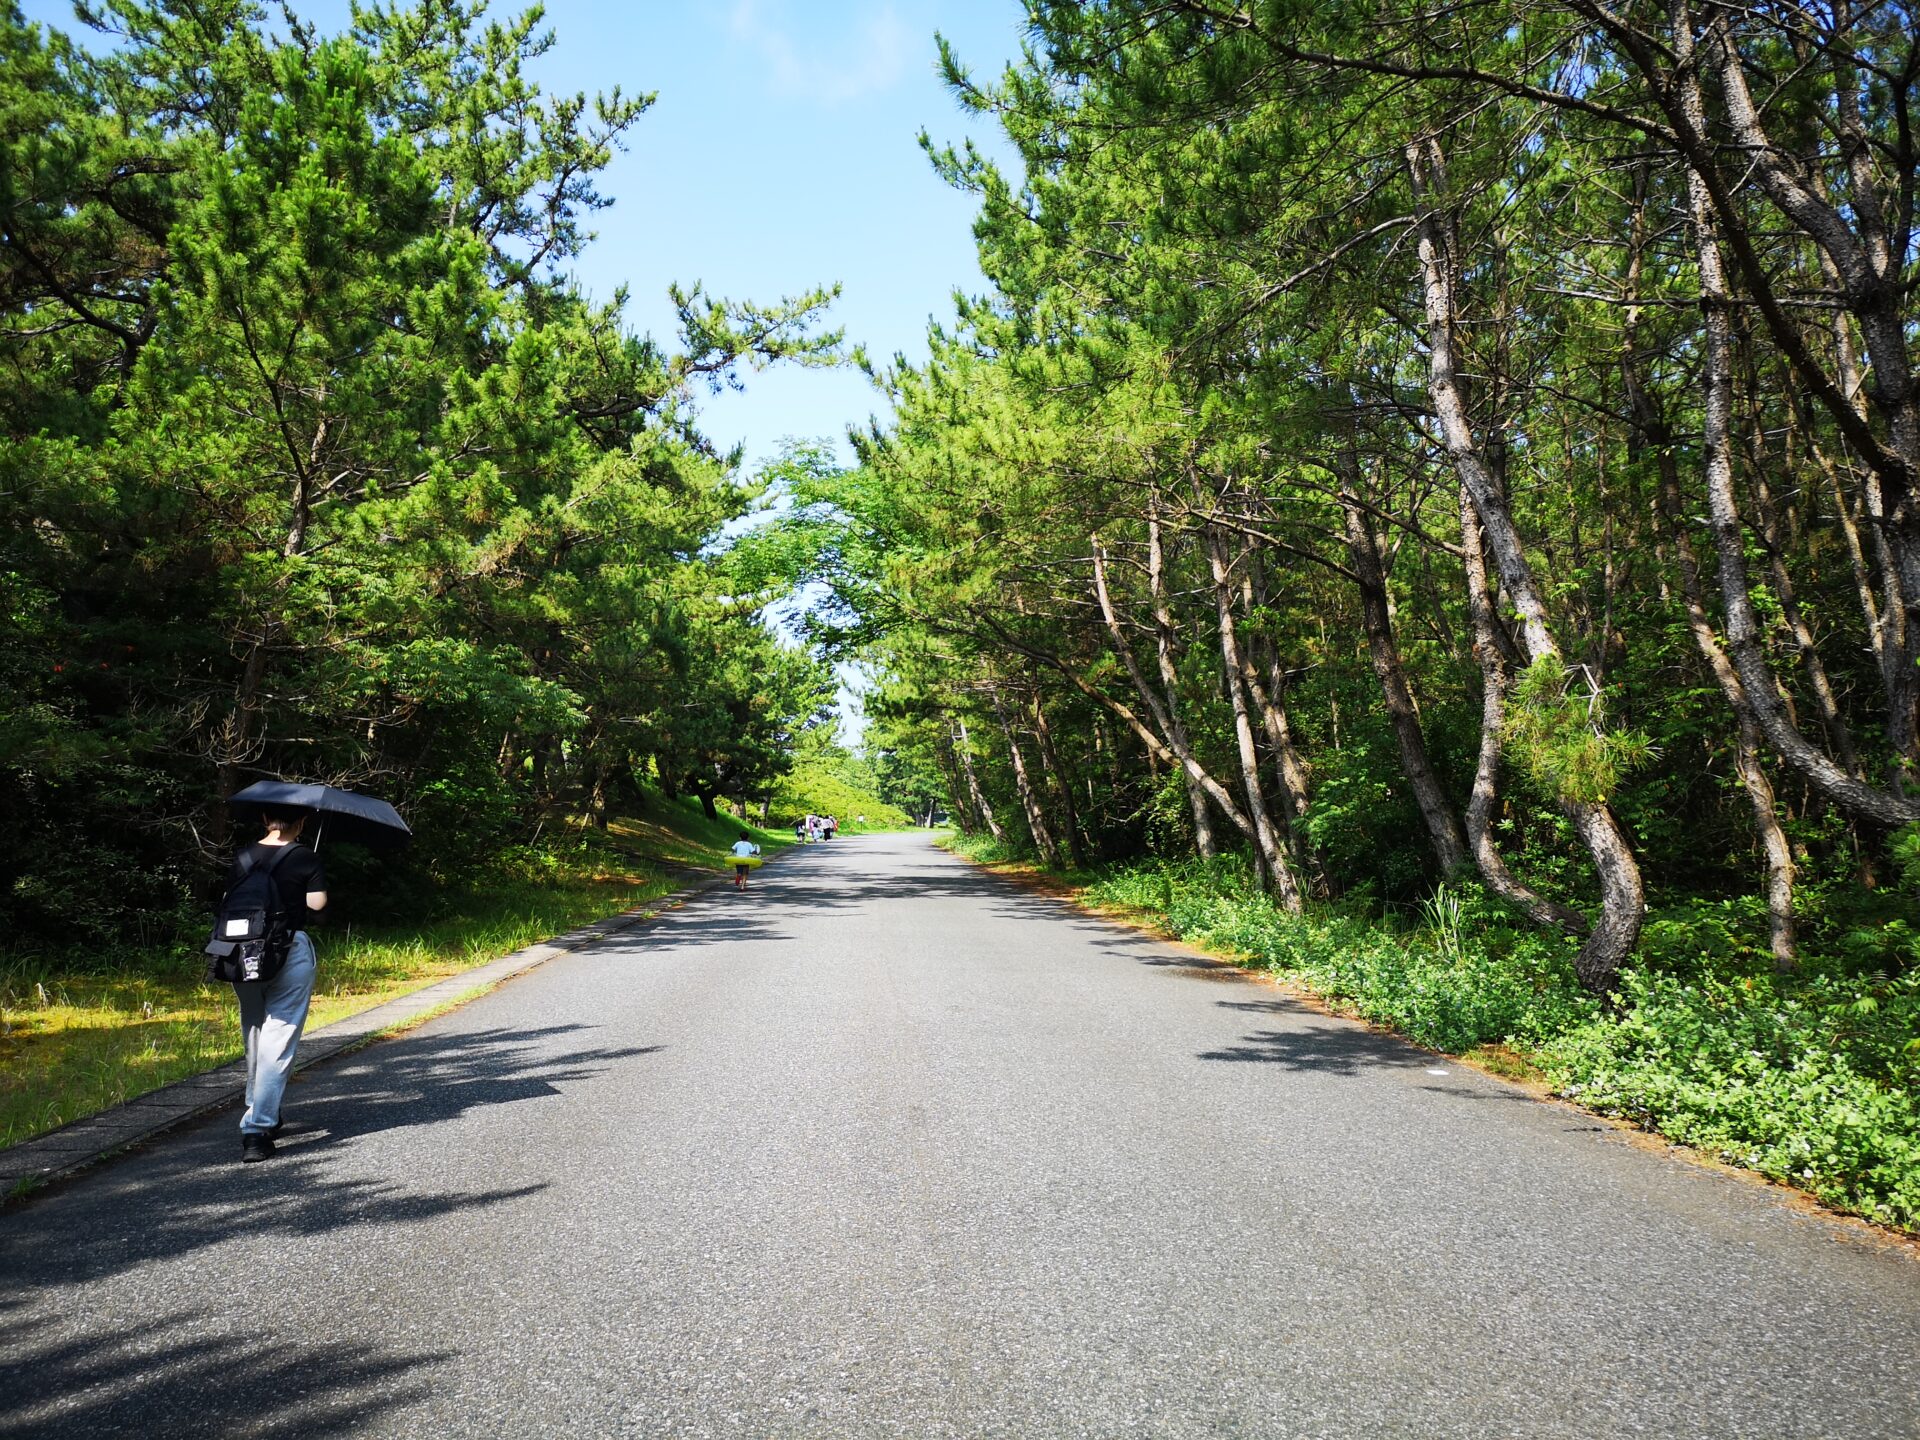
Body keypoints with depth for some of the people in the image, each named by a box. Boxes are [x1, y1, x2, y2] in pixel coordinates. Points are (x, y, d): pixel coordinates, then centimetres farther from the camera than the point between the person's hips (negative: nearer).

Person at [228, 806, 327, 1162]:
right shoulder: (305, 860, -6)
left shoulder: (243, 858, 5)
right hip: (290, 953, -4)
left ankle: (262, 1115, 35)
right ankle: (257, 1129, -10)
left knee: (253, 1036, 20)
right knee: (278, 1043, -3)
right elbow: (317, 903, -11)